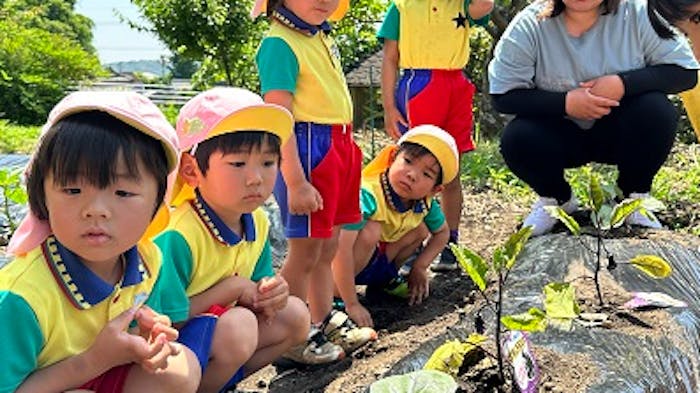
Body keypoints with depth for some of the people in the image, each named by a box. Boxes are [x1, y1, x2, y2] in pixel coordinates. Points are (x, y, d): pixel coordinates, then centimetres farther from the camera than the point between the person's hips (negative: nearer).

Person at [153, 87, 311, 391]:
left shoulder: (257, 222, -4)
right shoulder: (177, 236, -28)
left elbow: (252, 296, 9)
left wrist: (270, 294, -15)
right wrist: (232, 288, -21)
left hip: (216, 320, 8)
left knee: (295, 315, 0)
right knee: (239, 326, -30)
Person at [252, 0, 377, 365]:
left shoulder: (323, 38, 13)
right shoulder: (279, 43, -14)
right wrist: (295, 182, -23)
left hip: (339, 147, 9)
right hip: (308, 148, -9)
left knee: (328, 246, 18)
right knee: (305, 251, 1)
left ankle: (325, 322, 34)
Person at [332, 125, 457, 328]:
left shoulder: (425, 203, -12)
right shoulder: (367, 195, -35)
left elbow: (442, 233, 9)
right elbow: (341, 247, -41)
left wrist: (420, 267, -5)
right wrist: (351, 304, -37)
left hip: (376, 259, 7)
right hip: (340, 266, -7)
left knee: (420, 229, -5)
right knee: (370, 231, -32)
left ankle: (385, 278, 15)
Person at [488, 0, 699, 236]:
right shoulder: (529, 26, -15)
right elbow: (503, 97, -15)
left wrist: (623, 84, -27)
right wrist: (565, 102, -26)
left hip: (619, 135, 1)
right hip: (562, 134, 0)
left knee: (656, 109, -29)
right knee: (516, 139, -28)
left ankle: (635, 196, -1)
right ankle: (557, 199, 6)